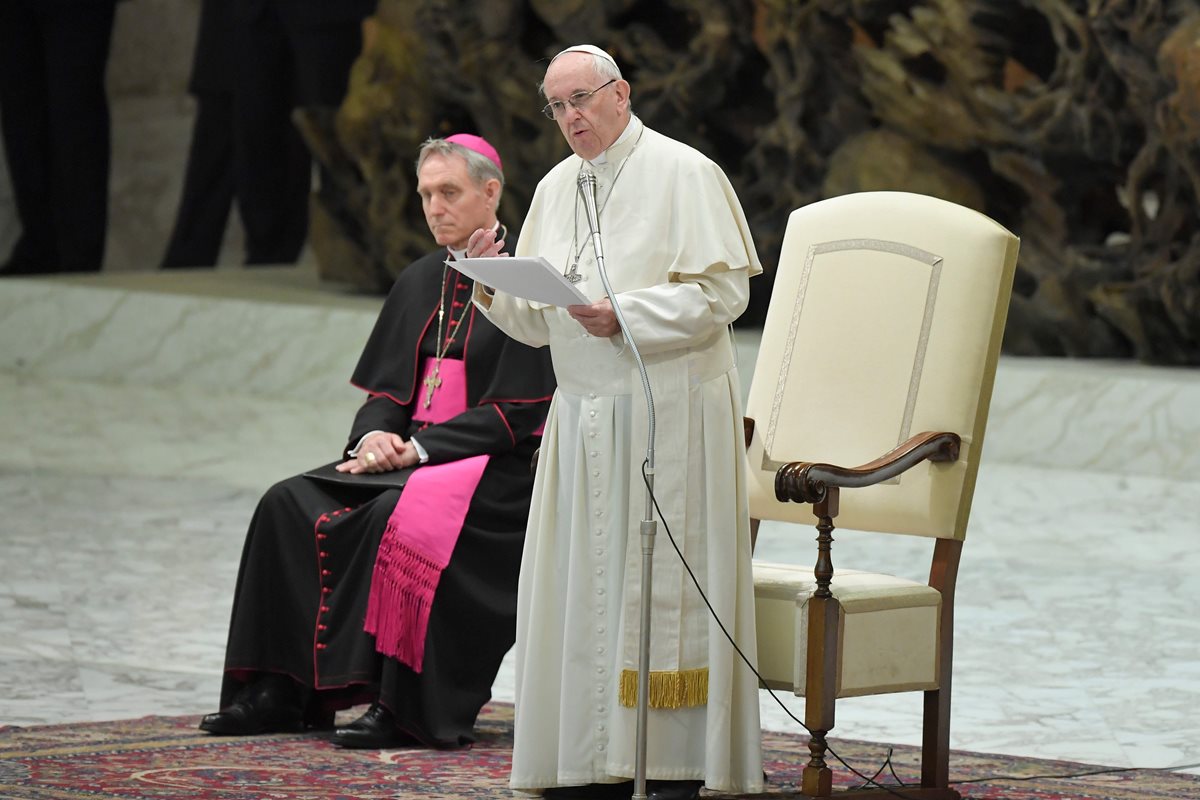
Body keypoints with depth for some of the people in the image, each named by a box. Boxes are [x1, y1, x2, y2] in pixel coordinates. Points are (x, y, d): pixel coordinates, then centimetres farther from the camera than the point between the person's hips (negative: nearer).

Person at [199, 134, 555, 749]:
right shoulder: (420, 282, 16)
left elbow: (518, 411, -13)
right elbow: (386, 387, 16)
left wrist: (420, 447, -17)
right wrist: (375, 435, -8)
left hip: (495, 467, -7)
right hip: (406, 453, 7)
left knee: (399, 516, -36)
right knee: (289, 505, -14)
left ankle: (404, 708, -32)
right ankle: (282, 691, -18)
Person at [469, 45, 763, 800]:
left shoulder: (682, 173, -6)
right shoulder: (556, 188, 13)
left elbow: (723, 291, -13)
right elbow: (538, 322, 14)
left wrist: (625, 315, -21)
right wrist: (495, 287, -5)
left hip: (667, 413, -7)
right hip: (583, 414, 7)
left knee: (662, 587, -6)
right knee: (582, 588, 5)